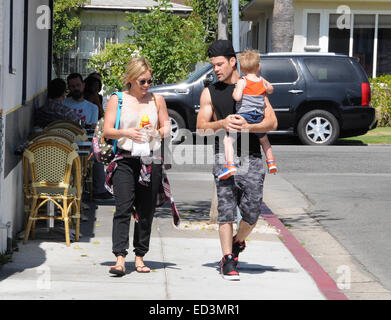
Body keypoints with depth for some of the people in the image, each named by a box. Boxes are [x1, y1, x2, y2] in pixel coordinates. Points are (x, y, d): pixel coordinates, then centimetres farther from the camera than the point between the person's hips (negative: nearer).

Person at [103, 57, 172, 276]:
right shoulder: (117, 100, 6)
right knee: (123, 209, -13)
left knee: (146, 211, 4)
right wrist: (126, 133, -18)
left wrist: (158, 133, -9)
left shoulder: (157, 100, 12)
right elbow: (107, 130, 1)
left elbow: (167, 127, 14)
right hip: (125, 160, -2)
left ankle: (140, 256, 14)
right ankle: (120, 258, -19)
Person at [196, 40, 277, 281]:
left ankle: (238, 242, 27)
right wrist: (222, 124, -15)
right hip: (224, 156, 0)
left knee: (252, 212, -3)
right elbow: (201, 127, 4)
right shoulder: (210, 93, 11)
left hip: (252, 157, 0)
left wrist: (247, 127, -16)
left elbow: (272, 122, 1)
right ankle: (228, 261, -4)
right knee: (226, 209, -9)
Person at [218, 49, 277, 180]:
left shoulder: (242, 82, -9)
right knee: (264, 139, 31)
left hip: (244, 115, -5)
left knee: (228, 139, -3)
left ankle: (230, 164, -21)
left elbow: (237, 97, -21)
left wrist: (234, 92, -1)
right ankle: (271, 162, 30)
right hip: (259, 117, 5)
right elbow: (270, 90, 27)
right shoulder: (262, 81, 6)